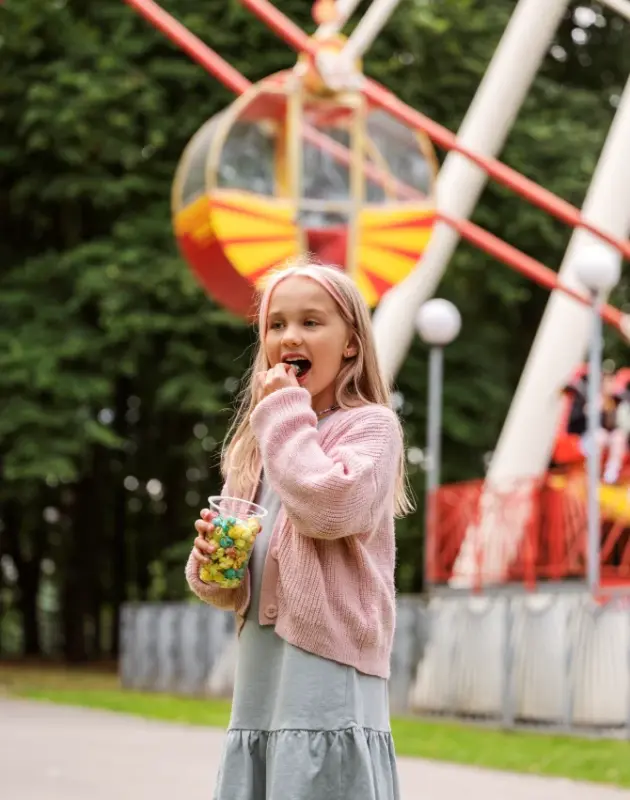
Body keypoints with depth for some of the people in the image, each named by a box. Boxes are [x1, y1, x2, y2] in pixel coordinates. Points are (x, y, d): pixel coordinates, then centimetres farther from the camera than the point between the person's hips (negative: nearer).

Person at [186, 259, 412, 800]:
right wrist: (209, 565, -3)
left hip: (329, 684, -7)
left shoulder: (370, 425, -2)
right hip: (260, 692, 7)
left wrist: (285, 410, -10)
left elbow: (328, 506, -22)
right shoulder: (258, 445, 17)